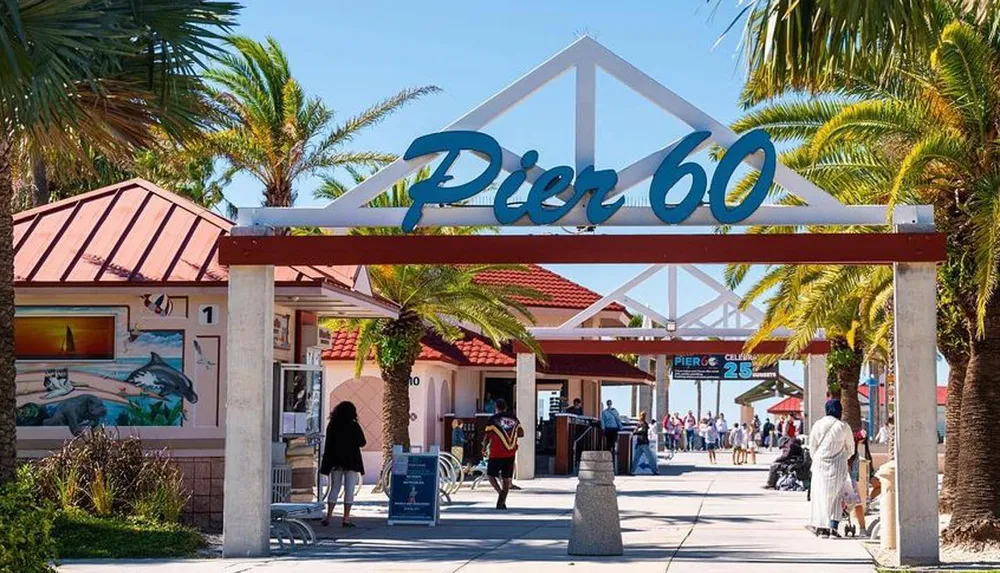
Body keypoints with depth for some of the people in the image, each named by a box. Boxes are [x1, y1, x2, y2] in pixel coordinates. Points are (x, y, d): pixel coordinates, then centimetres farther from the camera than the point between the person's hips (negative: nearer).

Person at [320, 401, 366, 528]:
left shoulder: (332, 426, 0)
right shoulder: (354, 426, -8)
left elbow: (327, 444, 3)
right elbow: (362, 443, -2)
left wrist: (327, 463, 8)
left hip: (336, 462, 3)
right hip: (351, 462, -3)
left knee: (334, 488, 11)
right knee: (349, 490, 1)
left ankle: (328, 517, 6)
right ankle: (346, 518, -2)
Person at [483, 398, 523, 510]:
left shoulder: (493, 419, -6)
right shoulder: (514, 419, 7)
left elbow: (488, 436, -5)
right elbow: (521, 433, 11)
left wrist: (485, 449, 9)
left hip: (496, 453, -4)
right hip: (510, 454, 4)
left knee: (490, 475, 9)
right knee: (506, 479, 8)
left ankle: (500, 492, -14)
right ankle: (501, 502, 4)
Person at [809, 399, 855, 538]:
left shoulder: (817, 425, -1)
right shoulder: (843, 427, -7)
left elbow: (812, 447, 5)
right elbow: (850, 449, 4)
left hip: (820, 465, 2)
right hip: (838, 466, -2)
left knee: (820, 494, 10)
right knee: (837, 496, 5)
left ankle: (821, 528, 10)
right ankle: (833, 528, -3)